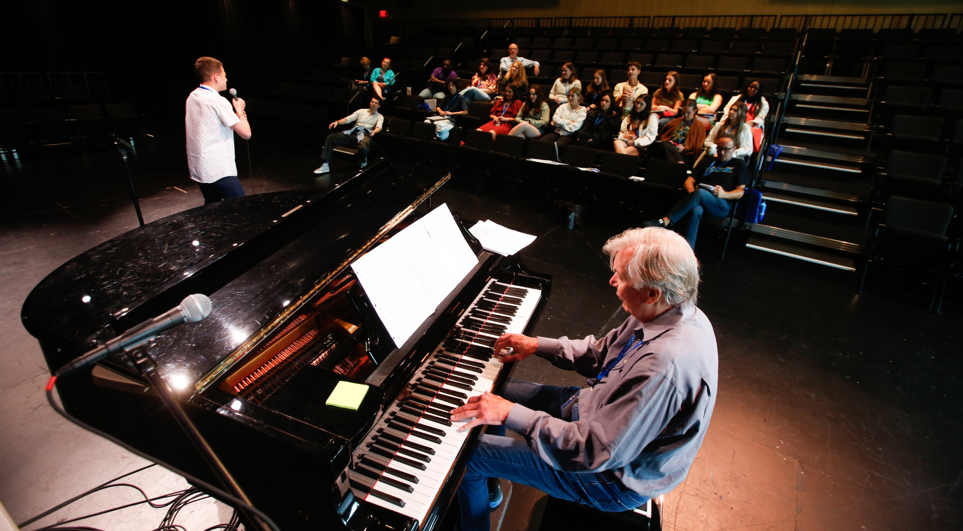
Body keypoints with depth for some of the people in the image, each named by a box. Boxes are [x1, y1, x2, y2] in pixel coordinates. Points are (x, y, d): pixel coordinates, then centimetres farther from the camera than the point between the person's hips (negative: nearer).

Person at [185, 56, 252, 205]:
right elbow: (246, 133, -16)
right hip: (219, 170, -9)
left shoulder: (192, 97, 10)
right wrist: (240, 110, 3)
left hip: (197, 168, 9)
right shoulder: (218, 101, -15)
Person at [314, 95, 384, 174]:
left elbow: (379, 127, -7)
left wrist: (374, 132, -32)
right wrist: (338, 122, -5)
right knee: (330, 137, -15)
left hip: (365, 135, -4)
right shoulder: (362, 111, 23)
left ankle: (363, 163, -4)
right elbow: (348, 119, 15)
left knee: (364, 148, -42)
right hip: (353, 133, 4)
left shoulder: (380, 116, 15)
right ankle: (324, 166, -19)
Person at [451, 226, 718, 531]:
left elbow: (597, 452, -34)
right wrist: (537, 345, 1)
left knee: (469, 455, -6)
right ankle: (488, 490, 38)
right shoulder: (672, 312, -8)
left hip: (615, 477, -9)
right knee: (495, 393, 14)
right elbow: (601, 352, 7)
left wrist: (511, 414, -30)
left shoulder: (665, 365, -39)